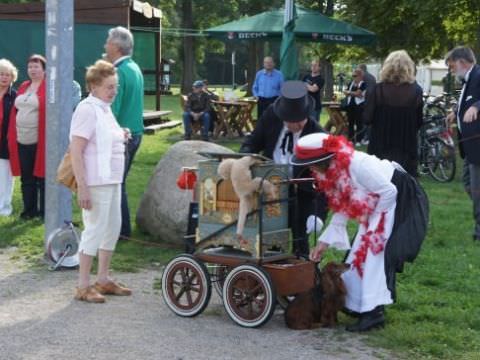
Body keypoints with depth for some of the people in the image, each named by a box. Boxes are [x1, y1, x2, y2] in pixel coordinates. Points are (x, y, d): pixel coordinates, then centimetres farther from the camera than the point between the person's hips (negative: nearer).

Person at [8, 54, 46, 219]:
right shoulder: (23, 87, 15)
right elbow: (15, 112, 16)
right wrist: (12, 136, 10)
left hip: (40, 141, -7)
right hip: (22, 140, 7)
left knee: (42, 177, 0)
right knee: (26, 178, 11)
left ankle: (44, 211, 8)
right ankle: (29, 210, 20)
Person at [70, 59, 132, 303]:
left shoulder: (104, 109, 14)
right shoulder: (87, 110, -15)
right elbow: (75, 151, -20)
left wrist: (120, 137, 11)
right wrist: (82, 188, -24)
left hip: (112, 180, 10)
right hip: (96, 182, -10)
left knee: (113, 228, 14)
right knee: (95, 230, -5)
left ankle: (103, 280, 25)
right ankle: (83, 286, 4)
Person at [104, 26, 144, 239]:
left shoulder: (119, 72, -17)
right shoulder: (135, 68, 12)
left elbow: (112, 111, -21)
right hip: (135, 132, 9)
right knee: (119, 182, 17)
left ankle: (122, 229, 3)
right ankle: (122, 226, 23)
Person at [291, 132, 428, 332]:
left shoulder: (357, 165, -30)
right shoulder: (332, 172, 0)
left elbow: (389, 191, -26)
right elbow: (342, 211, 6)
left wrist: (374, 218, -14)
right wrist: (323, 242, 4)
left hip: (400, 200, -10)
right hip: (376, 207, 10)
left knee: (375, 253, -16)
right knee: (361, 254, 8)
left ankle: (374, 312, -15)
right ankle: (359, 305, 16)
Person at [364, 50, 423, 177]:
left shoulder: (378, 89, -8)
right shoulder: (416, 91, -4)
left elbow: (367, 118, -4)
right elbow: (419, 121, 3)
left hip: (381, 148, -1)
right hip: (407, 148, 1)